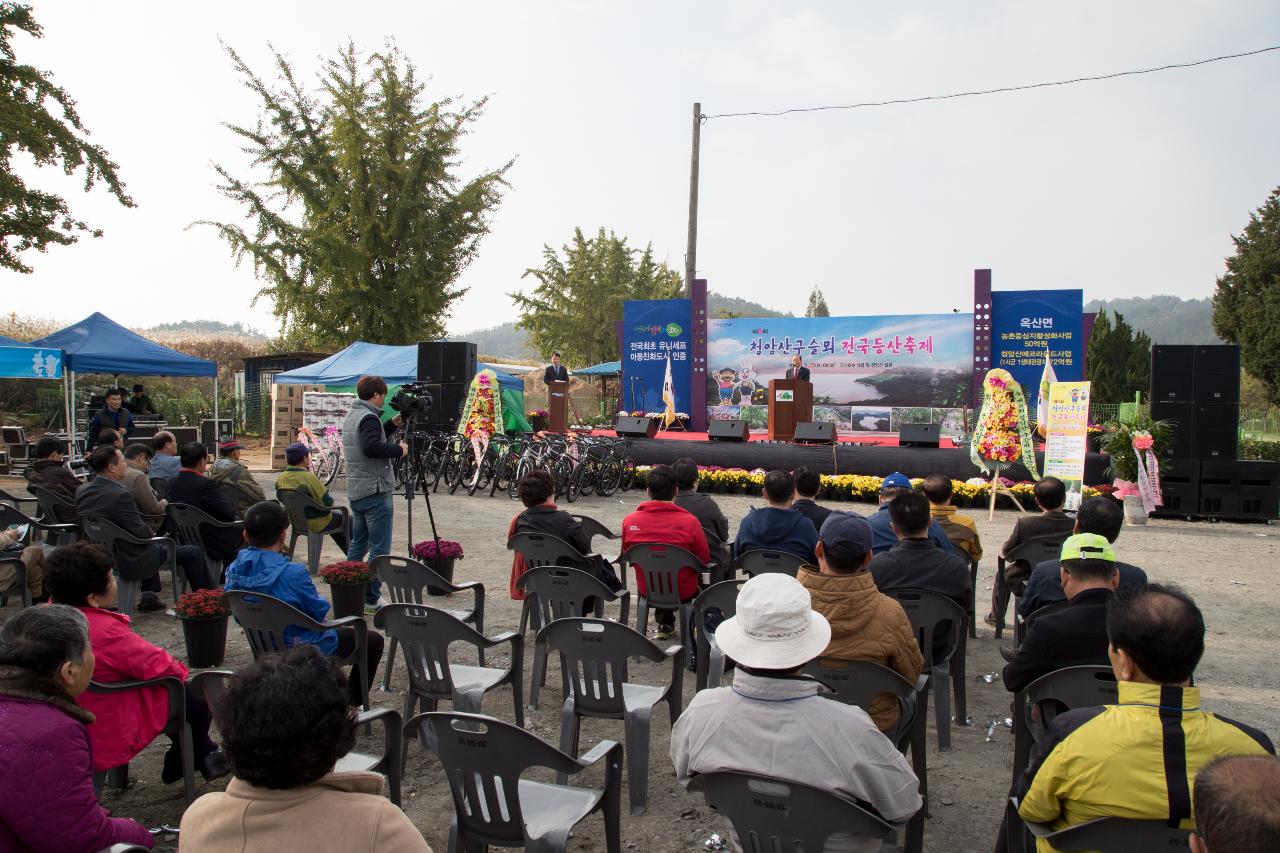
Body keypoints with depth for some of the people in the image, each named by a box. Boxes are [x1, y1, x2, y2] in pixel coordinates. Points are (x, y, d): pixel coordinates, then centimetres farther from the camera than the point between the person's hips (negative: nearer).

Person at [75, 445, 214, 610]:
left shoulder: (81, 491, -3)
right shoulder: (120, 495, -28)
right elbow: (142, 533, -24)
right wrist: (151, 532, 0)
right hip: (131, 561, -9)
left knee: (152, 546, 37)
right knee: (193, 553, 3)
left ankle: (148, 597, 36)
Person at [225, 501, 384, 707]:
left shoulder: (234, 569, -11)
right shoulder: (293, 573, -32)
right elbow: (320, 611, -17)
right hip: (308, 648, -7)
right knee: (373, 640, 12)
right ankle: (351, 702, 20)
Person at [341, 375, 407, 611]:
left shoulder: (351, 416, 15)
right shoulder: (368, 417, -15)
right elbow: (372, 448, -30)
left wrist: (391, 425, 19)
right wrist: (399, 450, -17)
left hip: (356, 491, 10)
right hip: (375, 492, -10)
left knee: (358, 544, 18)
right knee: (380, 549, -4)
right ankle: (371, 599, -2)